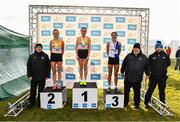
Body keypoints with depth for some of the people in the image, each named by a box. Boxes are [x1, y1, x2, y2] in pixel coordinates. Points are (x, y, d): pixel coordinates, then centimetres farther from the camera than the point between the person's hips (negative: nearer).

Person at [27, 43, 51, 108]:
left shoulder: (45, 56, 1)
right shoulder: (32, 56, 3)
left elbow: (48, 66, 2)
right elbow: (28, 66, 4)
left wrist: (47, 75, -2)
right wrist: (29, 75, -3)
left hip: (42, 77, -1)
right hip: (33, 77, 1)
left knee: (41, 90, 9)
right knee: (33, 90, 9)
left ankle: (40, 103, 23)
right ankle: (32, 102, 24)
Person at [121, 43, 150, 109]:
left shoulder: (143, 57, 0)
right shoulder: (129, 56, 0)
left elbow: (147, 66, 11)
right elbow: (123, 64, 10)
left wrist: (147, 74, 12)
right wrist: (122, 72, 14)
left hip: (137, 79, -1)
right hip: (128, 78, 1)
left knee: (137, 92, 9)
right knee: (126, 91, 14)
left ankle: (137, 104, 25)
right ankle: (125, 102, 32)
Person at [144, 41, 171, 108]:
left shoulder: (165, 56, 0)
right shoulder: (151, 56, -3)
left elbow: (168, 63, 16)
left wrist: (163, 68, 10)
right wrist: (152, 69, 4)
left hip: (162, 77, 1)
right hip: (153, 77, -1)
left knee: (162, 91, 15)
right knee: (150, 90, 4)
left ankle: (162, 103, 31)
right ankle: (146, 102, 16)